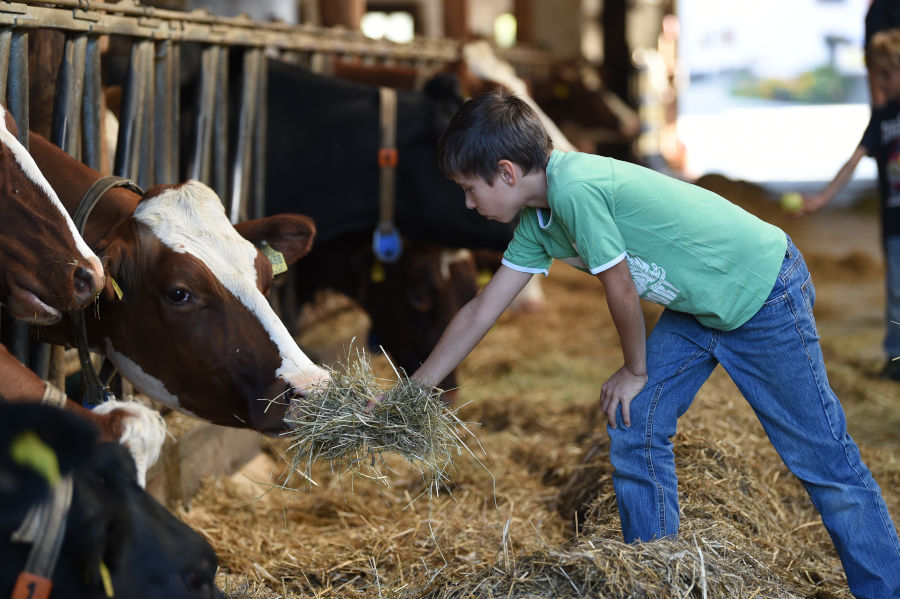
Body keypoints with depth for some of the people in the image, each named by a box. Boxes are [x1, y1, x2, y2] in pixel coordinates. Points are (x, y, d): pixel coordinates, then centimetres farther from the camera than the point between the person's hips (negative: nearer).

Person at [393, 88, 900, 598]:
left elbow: (621, 290, -19)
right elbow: (481, 312, 7)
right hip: (696, 305, 9)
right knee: (634, 431, 3)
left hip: (763, 292, -9)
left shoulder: (577, 187, -29)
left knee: (824, 460, -2)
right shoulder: (536, 223, 0)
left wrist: (636, 372, -2)